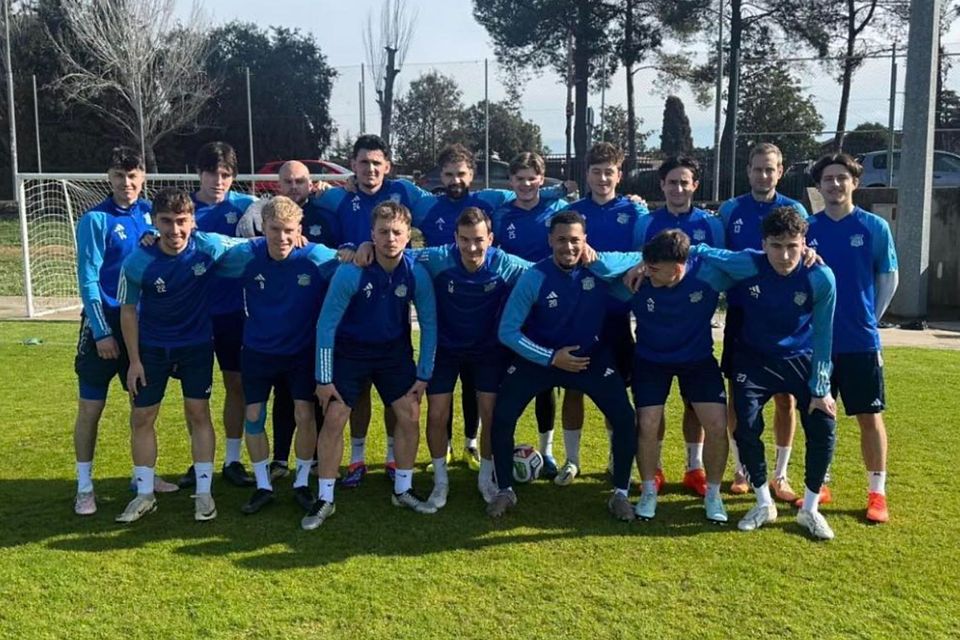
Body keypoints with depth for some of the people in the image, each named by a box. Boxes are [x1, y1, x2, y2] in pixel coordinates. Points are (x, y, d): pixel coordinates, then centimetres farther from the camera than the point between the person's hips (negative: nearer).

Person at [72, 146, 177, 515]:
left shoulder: (149, 212, 4)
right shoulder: (95, 220, -11)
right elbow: (88, 280, -13)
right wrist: (101, 331, -16)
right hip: (105, 324, -5)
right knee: (91, 408, 1)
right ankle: (85, 486, 15)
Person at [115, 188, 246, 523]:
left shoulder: (209, 246, -19)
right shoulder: (137, 262, -19)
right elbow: (128, 310, -7)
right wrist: (134, 360, -6)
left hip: (196, 344, 0)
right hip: (152, 347, 1)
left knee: (198, 413, 1)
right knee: (141, 417, 3)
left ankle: (204, 493, 12)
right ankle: (144, 495, 18)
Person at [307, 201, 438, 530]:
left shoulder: (417, 274, -18)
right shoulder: (350, 272, -26)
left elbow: (429, 324, -4)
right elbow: (326, 324, -18)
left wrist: (424, 375, -3)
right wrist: (324, 378, -15)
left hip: (395, 351, 3)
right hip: (350, 351, -2)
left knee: (410, 415, 0)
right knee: (333, 419, -7)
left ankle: (403, 490, 19)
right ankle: (325, 500, 8)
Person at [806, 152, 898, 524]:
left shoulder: (875, 227, -1)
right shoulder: (808, 228, 2)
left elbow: (889, 278, 6)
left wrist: (868, 319, 5)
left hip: (861, 341, -2)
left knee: (869, 416, 4)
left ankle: (877, 493, 15)